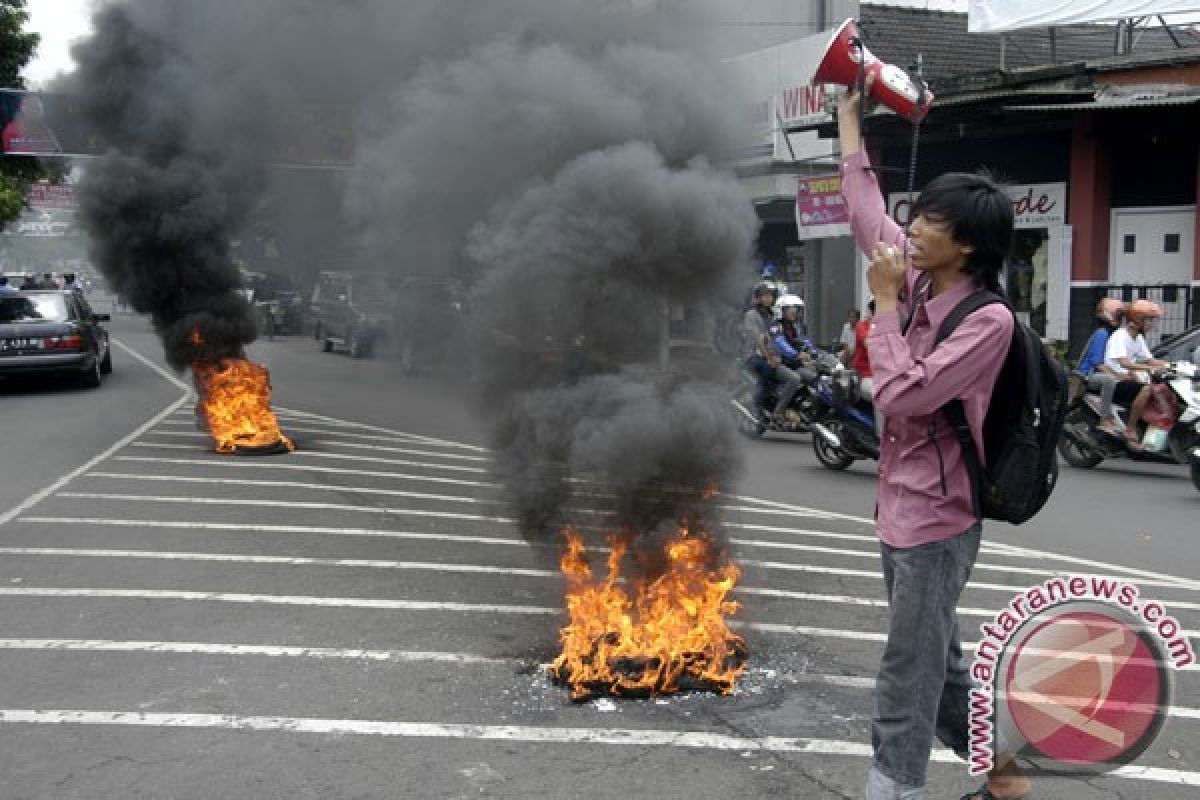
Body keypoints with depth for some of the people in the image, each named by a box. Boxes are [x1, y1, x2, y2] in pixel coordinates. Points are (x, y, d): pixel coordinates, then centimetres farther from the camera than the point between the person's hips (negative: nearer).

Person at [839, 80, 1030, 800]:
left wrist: (884, 303, -17)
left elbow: (902, 395, -26)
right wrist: (849, 118, 18)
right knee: (938, 667, 20)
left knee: (907, 686, 0)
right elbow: (869, 214, 14)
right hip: (903, 512, 8)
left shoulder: (989, 320, -19)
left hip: (935, 523, -8)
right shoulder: (919, 283, 1)